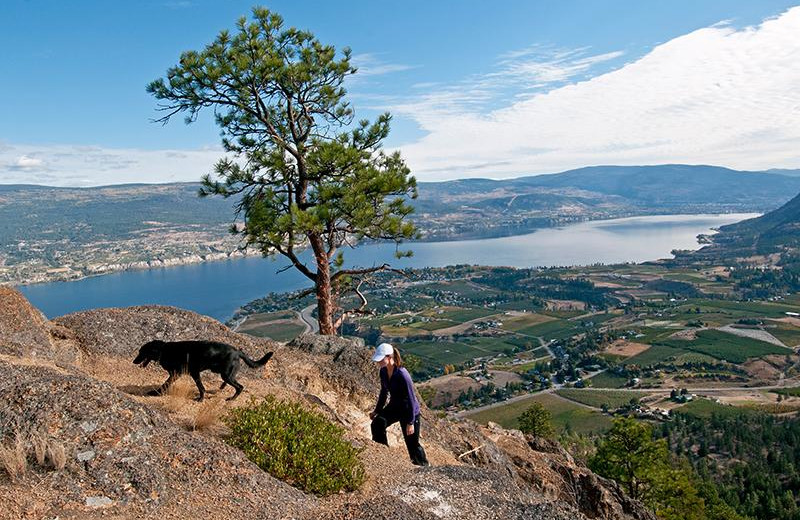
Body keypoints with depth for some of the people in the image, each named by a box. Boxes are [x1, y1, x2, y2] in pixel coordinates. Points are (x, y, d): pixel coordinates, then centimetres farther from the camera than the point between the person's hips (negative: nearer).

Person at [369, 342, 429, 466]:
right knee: (377, 424, -16)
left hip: (409, 410, -7)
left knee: (412, 443, 4)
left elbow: (411, 399, -25)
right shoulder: (383, 372, -9)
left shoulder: (402, 375, -31)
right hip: (394, 407, 7)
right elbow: (384, 392, 8)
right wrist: (377, 411, 14)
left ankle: (424, 467, 28)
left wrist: (410, 422, -21)